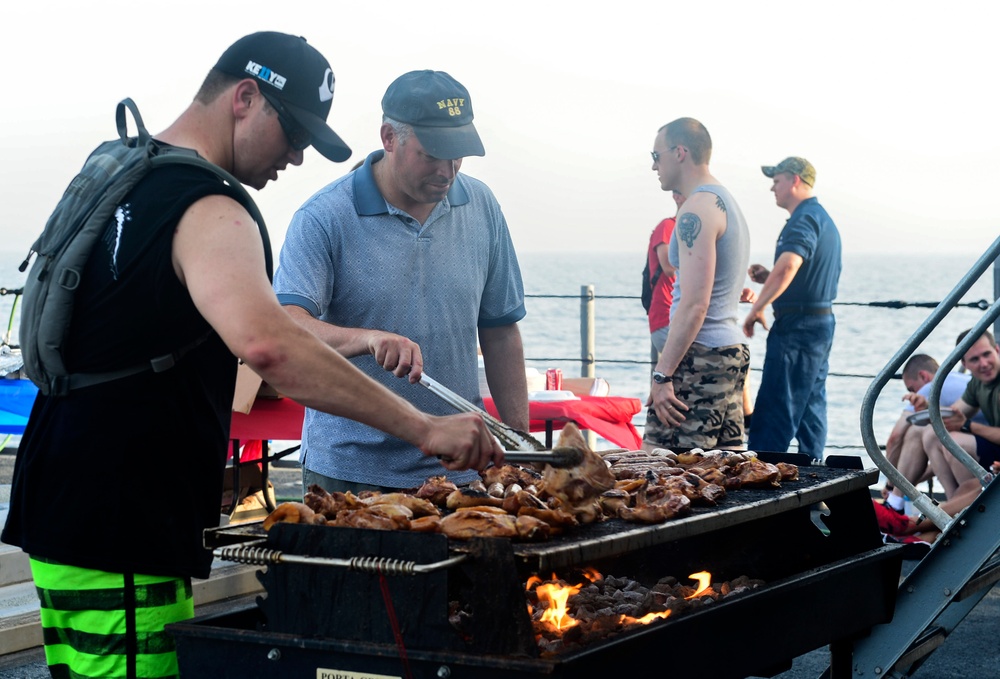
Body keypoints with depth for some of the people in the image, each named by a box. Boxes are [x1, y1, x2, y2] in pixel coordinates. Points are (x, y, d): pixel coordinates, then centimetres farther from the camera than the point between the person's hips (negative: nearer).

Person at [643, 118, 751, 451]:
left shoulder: (697, 209, -13)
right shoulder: (727, 202, 19)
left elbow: (695, 304, -21)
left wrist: (662, 374, -20)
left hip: (701, 357, -10)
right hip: (732, 350, 10)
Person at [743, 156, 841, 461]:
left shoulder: (804, 219, -14)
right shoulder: (825, 220, 19)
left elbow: (788, 266, -30)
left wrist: (757, 308, -24)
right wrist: (768, 278, 11)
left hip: (798, 326, -10)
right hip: (822, 323, 11)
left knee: (772, 416, -11)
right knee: (811, 410, 13)